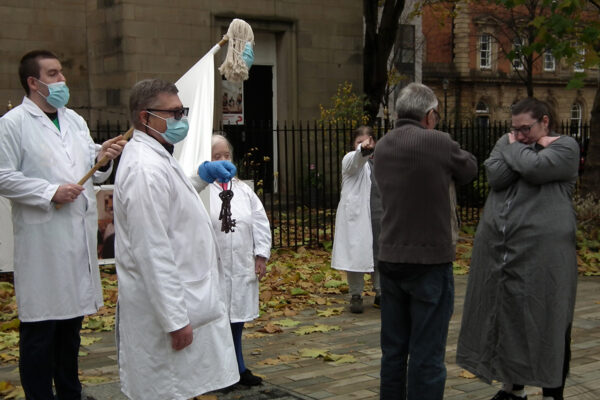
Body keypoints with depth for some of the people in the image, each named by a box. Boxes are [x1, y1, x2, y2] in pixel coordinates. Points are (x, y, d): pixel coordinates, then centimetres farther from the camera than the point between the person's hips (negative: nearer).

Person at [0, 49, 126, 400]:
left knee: (72, 322, 15)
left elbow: (93, 173, 18)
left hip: (80, 235, 7)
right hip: (43, 240, -7)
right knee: (40, 328, -1)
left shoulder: (75, 120, 16)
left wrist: (102, 157, -2)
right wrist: (51, 192, -17)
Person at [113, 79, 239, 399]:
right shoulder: (147, 168, -21)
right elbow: (153, 253, -25)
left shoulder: (155, 158, 13)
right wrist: (175, 320, -24)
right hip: (168, 310, -11)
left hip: (177, 303, 11)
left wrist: (204, 174, 17)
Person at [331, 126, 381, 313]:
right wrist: (363, 149, -51)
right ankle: (356, 296, 9)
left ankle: (381, 293, 22)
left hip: (378, 216, 5)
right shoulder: (350, 159, -3)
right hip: (356, 215, -5)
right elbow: (356, 160, -29)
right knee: (357, 255, -3)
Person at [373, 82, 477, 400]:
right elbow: (469, 169, 5)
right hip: (430, 260, -6)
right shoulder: (438, 142, -13)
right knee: (427, 355, 0)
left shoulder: (382, 147, 6)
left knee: (392, 350, 14)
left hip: (390, 259, 6)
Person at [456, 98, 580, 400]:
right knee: (505, 319, 11)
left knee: (546, 322, 0)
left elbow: (534, 169, -18)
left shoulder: (565, 146, 1)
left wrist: (516, 149, -2)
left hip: (542, 249, -5)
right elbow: (495, 176, -3)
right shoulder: (507, 143, 15)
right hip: (497, 248, 5)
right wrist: (518, 148, -5)